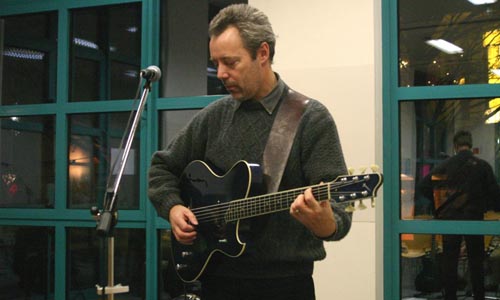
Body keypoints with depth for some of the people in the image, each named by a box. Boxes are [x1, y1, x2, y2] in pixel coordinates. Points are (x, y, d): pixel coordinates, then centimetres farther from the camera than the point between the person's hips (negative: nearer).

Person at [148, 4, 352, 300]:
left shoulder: (311, 119, -9)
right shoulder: (212, 117, 5)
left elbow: (339, 208, -15)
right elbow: (162, 167, 17)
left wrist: (325, 224, -37)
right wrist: (173, 207, -1)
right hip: (216, 275, 4)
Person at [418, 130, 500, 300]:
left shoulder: (446, 165, -3)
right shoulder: (482, 166, -4)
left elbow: (424, 186, -4)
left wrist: (438, 201, 10)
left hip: (450, 217, 0)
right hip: (474, 218, 0)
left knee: (449, 261, 7)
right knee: (476, 262, 8)